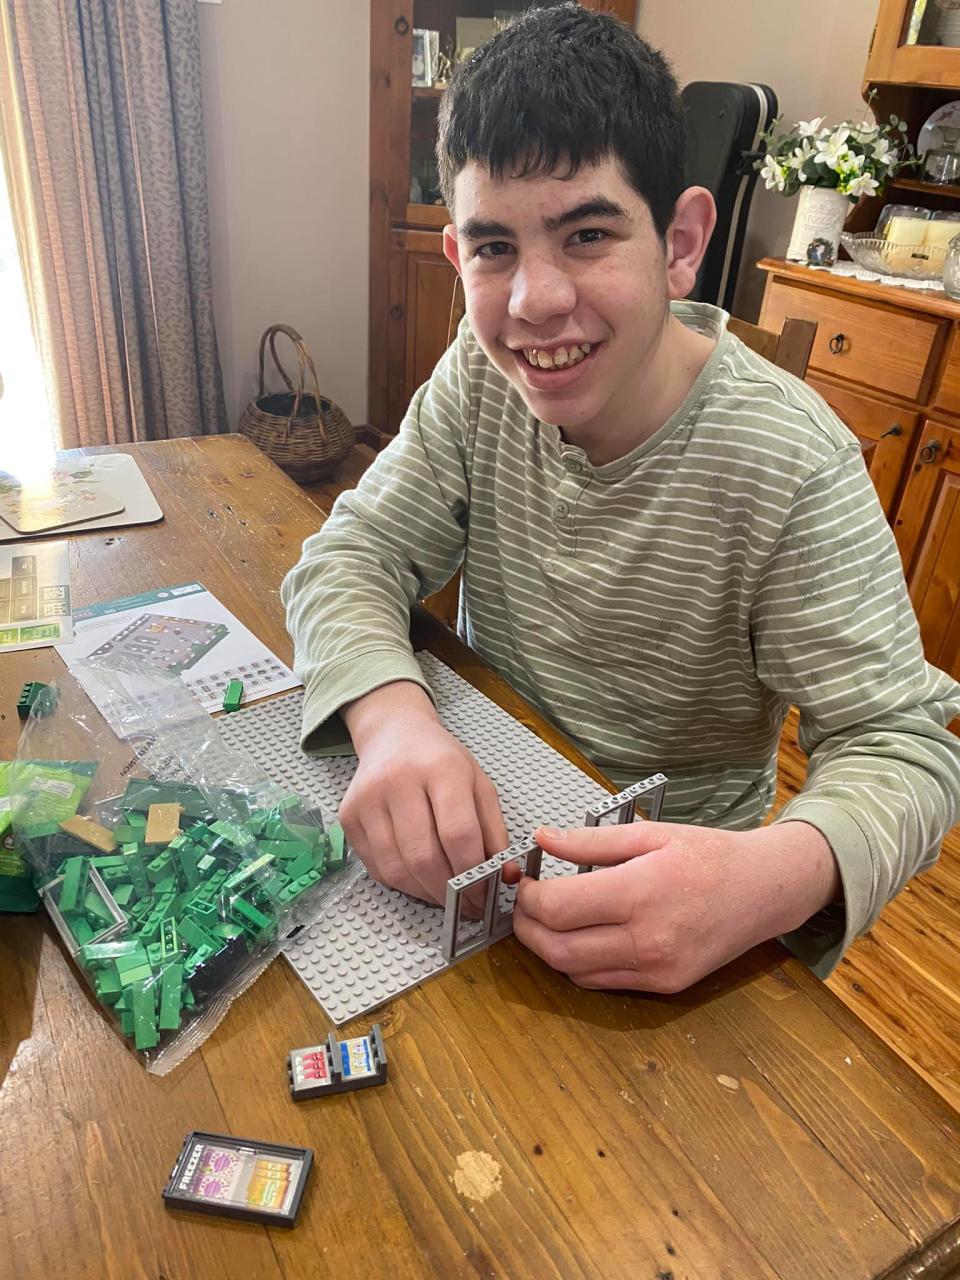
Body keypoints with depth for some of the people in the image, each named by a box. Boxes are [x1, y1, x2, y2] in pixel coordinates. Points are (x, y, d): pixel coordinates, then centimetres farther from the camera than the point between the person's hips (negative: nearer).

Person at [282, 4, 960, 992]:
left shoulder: (792, 469, -23)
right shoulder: (482, 377, -8)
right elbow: (352, 555, -10)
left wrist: (778, 876, -44)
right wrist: (392, 717, -32)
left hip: (671, 871, -3)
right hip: (474, 828, 4)